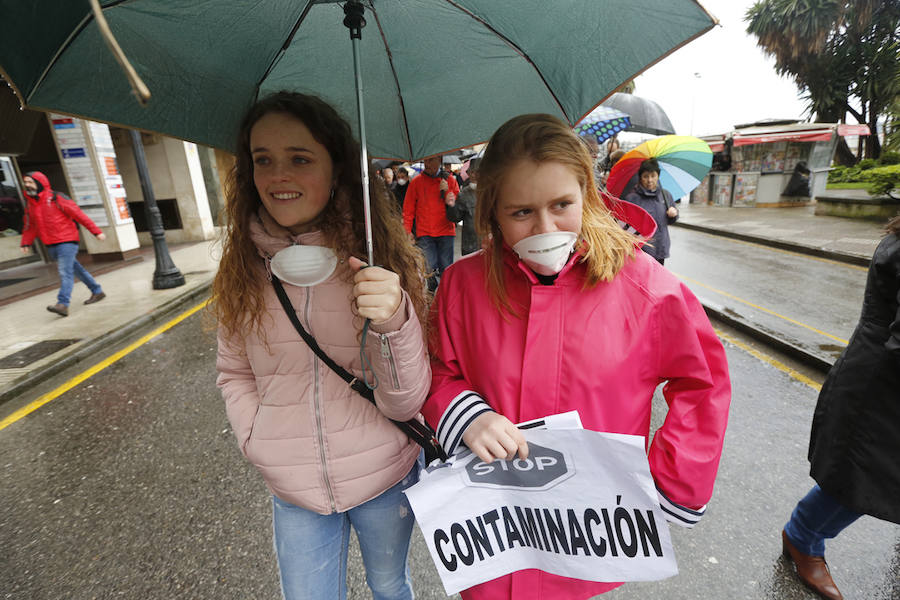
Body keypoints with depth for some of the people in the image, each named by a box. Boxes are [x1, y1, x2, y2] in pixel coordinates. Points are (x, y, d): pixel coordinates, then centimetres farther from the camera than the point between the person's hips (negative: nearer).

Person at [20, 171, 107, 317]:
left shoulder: (56, 198, -8)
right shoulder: (29, 203, 12)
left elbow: (78, 214, -10)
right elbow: (30, 226, 17)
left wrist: (96, 231, -13)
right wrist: (26, 243, 4)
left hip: (66, 242, -7)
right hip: (51, 245, 7)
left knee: (65, 272, -13)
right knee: (76, 269, 14)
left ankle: (63, 304, -20)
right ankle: (97, 291, 26)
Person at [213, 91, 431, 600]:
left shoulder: (384, 259, -17)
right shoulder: (245, 266, -8)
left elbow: (406, 403, -20)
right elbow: (234, 374, 6)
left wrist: (393, 322, -36)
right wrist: (259, 441, -8)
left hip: (385, 481, -1)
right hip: (293, 491, 2)